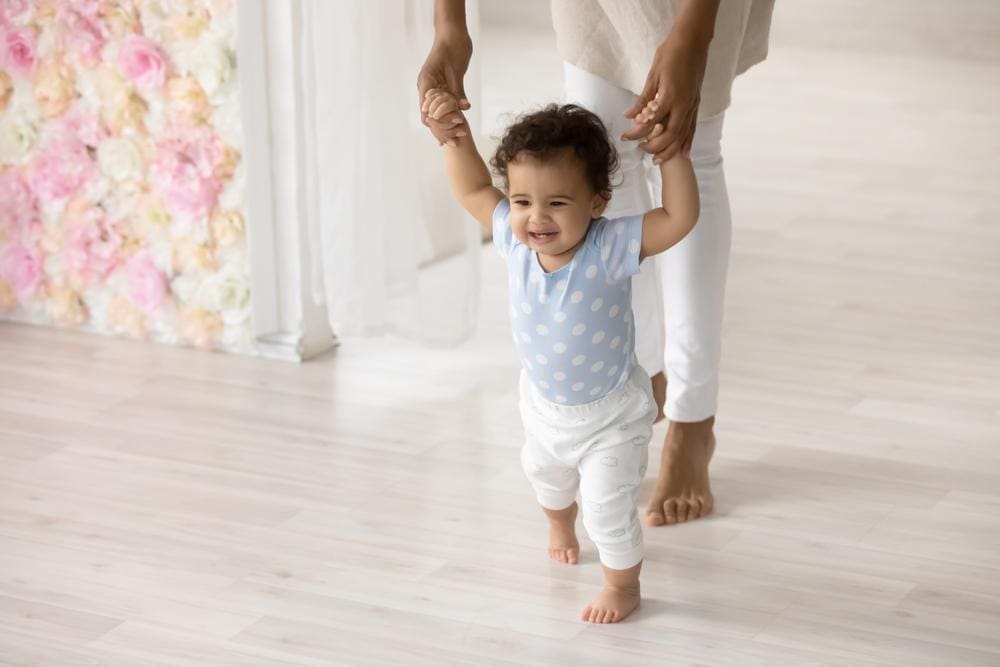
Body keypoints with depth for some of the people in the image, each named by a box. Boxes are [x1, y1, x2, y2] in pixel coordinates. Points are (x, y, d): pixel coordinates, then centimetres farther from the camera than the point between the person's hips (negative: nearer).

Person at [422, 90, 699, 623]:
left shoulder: (610, 248, -35)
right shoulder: (515, 239, -23)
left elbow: (679, 217, -43)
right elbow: (472, 190, -7)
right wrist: (455, 137, -21)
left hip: (609, 413, -6)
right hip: (543, 403, 6)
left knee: (608, 507, 4)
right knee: (545, 475, 33)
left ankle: (622, 585, 33)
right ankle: (559, 524, 68)